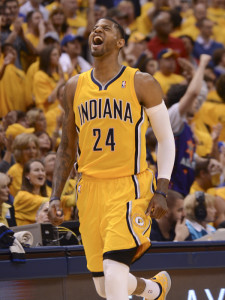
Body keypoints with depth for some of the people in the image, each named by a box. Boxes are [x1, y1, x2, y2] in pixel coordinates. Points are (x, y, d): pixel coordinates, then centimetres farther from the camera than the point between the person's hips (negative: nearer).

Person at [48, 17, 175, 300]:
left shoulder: (141, 83, -2)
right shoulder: (75, 86, 9)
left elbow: (166, 139, 2)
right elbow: (67, 147, 16)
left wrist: (161, 191, -9)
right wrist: (55, 197, 7)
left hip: (130, 187, -4)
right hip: (90, 189, 5)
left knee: (114, 268, -22)